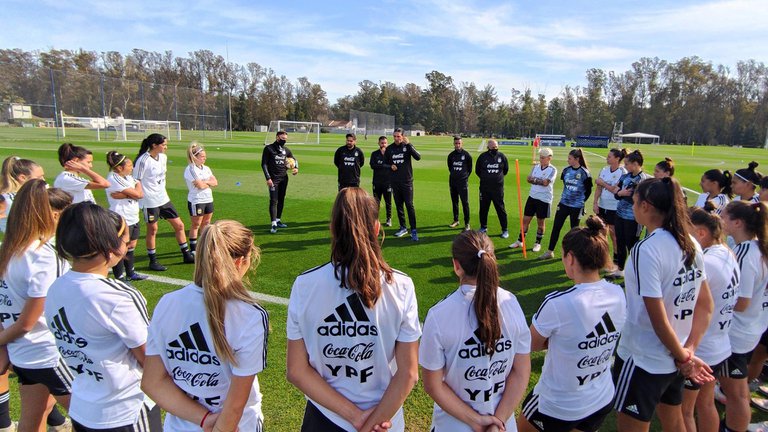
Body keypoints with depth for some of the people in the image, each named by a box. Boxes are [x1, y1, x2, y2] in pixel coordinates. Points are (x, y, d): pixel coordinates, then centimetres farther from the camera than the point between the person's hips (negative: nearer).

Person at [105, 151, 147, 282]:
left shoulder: (128, 177, 10)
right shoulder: (114, 178, -15)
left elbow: (140, 194, -5)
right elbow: (137, 194, -19)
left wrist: (123, 194, -19)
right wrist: (137, 186, 2)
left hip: (133, 218, 9)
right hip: (121, 220, -9)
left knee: (131, 246, 19)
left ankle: (130, 273, 33)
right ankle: (120, 278, 11)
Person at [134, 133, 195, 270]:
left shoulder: (163, 157, 5)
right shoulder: (143, 161, -18)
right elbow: (136, 181, -15)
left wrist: (162, 191, 15)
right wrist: (140, 196, -16)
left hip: (163, 198, 8)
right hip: (150, 201, -7)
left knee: (179, 225, 9)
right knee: (152, 230, 4)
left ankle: (187, 255, 21)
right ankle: (153, 261, 18)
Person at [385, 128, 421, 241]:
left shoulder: (407, 146, -3)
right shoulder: (389, 148, 6)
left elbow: (418, 157, -19)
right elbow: (385, 163, 17)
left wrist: (408, 144, -25)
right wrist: (390, 166, -5)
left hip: (407, 181, -4)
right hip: (394, 182, 4)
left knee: (409, 205, -7)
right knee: (398, 205, 10)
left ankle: (413, 230, -4)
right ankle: (403, 227, 23)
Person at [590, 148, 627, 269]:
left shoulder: (623, 172, -13)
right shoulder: (604, 170, 3)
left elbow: (616, 190, -17)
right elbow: (598, 188, 3)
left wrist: (603, 183, -8)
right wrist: (595, 203, -4)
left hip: (615, 208, -5)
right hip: (602, 206, 5)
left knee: (614, 234, 5)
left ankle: (616, 262, 16)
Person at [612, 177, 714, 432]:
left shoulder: (646, 250, -24)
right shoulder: (691, 244, 0)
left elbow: (658, 319, -22)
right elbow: (706, 304, 6)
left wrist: (683, 356, -8)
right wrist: (690, 349, 0)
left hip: (643, 361, -8)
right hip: (674, 360, 8)